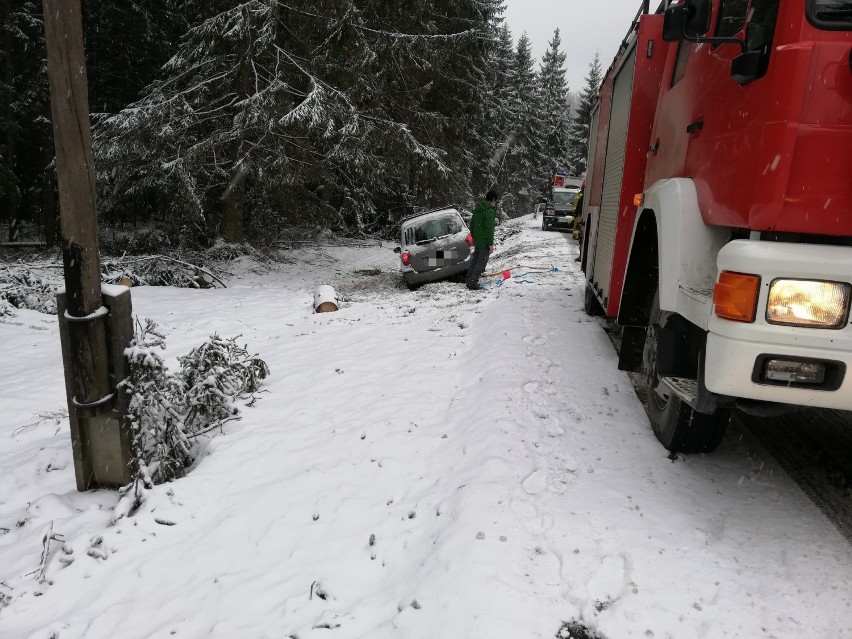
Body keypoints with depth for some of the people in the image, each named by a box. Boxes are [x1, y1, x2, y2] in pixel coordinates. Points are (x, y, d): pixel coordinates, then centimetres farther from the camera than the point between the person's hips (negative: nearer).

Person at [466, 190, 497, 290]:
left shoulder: (477, 209, 11)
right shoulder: (490, 211, -17)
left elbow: (472, 224, 20)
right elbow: (489, 228, -21)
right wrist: (490, 243, -17)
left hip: (477, 241, 9)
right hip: (484, 242, -9)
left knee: (475, 260, 17)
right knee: (482, 262, -3)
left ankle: (469, 281, 22)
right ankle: (472, 283, -5)